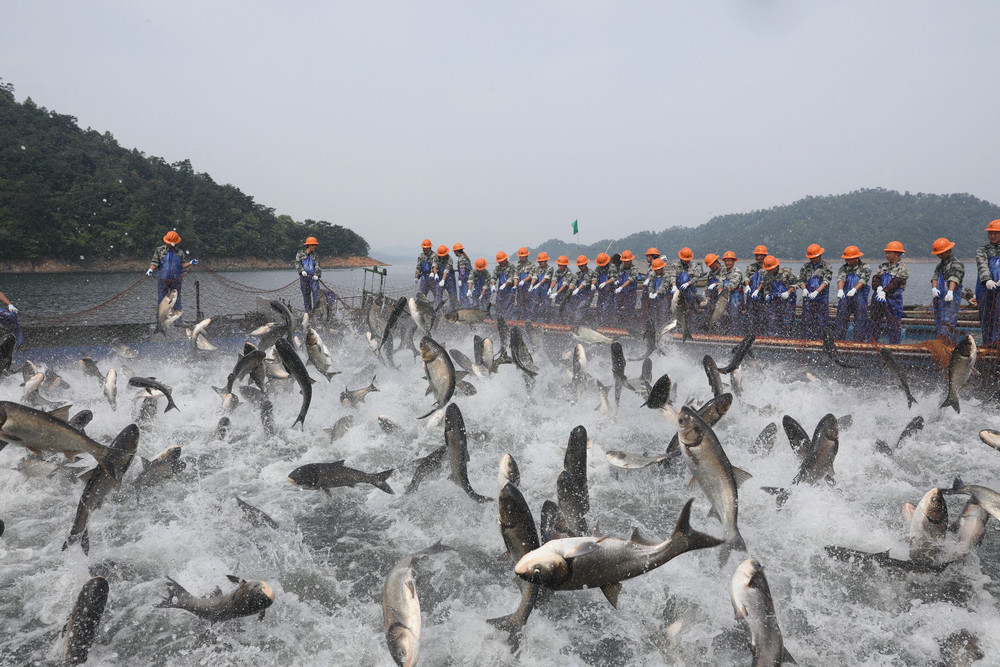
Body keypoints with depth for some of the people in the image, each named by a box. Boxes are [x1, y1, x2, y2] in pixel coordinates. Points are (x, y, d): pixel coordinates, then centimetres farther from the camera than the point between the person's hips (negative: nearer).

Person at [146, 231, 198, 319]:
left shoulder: (179, 253, 6)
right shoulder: (160, 250, 2)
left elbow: (182, 265, 4)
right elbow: (155, 262, -3)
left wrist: (190, 263, -12)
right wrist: (151, 269, -21)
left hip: (176, 281, 1)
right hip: (162, 281, -1)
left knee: (176, 301, 6)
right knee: (161, 301, 5)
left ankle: (178, 322, 13)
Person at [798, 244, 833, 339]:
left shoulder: (826, 267, -1)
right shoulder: (805, 266, 10)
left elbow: (826, 282, -12)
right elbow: (801, 280, 8)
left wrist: (816, 292, -26)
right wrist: (804, 289, -13)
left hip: (822, 298, -3)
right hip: (808, 297, 3)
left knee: (821, 320, -1)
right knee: (807, 319, 2)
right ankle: (807, 339, 7)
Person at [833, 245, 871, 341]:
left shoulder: (865, 268, 1)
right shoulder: (844, 268, 10)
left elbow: (863, 280, -14)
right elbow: (841, 278, -7)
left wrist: (854, 289, -32)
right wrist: (840, 290, -28)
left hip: (860, 298, -2)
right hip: (845, 298, 2)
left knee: (860, 321, 0)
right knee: (841, 319, 1)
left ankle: (858, 342, 6)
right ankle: (838, 339, 6)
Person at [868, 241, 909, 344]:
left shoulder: (903, 268, -2)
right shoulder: (883, 266, 16)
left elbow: (896, 282, -14)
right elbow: (875, 277, 5)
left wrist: (884, 291, -25)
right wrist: (879, 287, -15)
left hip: (893, 299, -5)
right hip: (878, 297, 5)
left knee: (893, 323, -3)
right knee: (874, 321, 7)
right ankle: (872, 342, 14)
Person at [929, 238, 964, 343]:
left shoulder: (956, 263, -6)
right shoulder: (940, 263, 20)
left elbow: (954, 278, -23)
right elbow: (935, 276, 8)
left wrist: (950, 291, -39)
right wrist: (934, 288, -13)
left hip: (951, 299, -8)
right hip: (939, 298, 8)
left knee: (947, 322, -18)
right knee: (939, 323, 8)